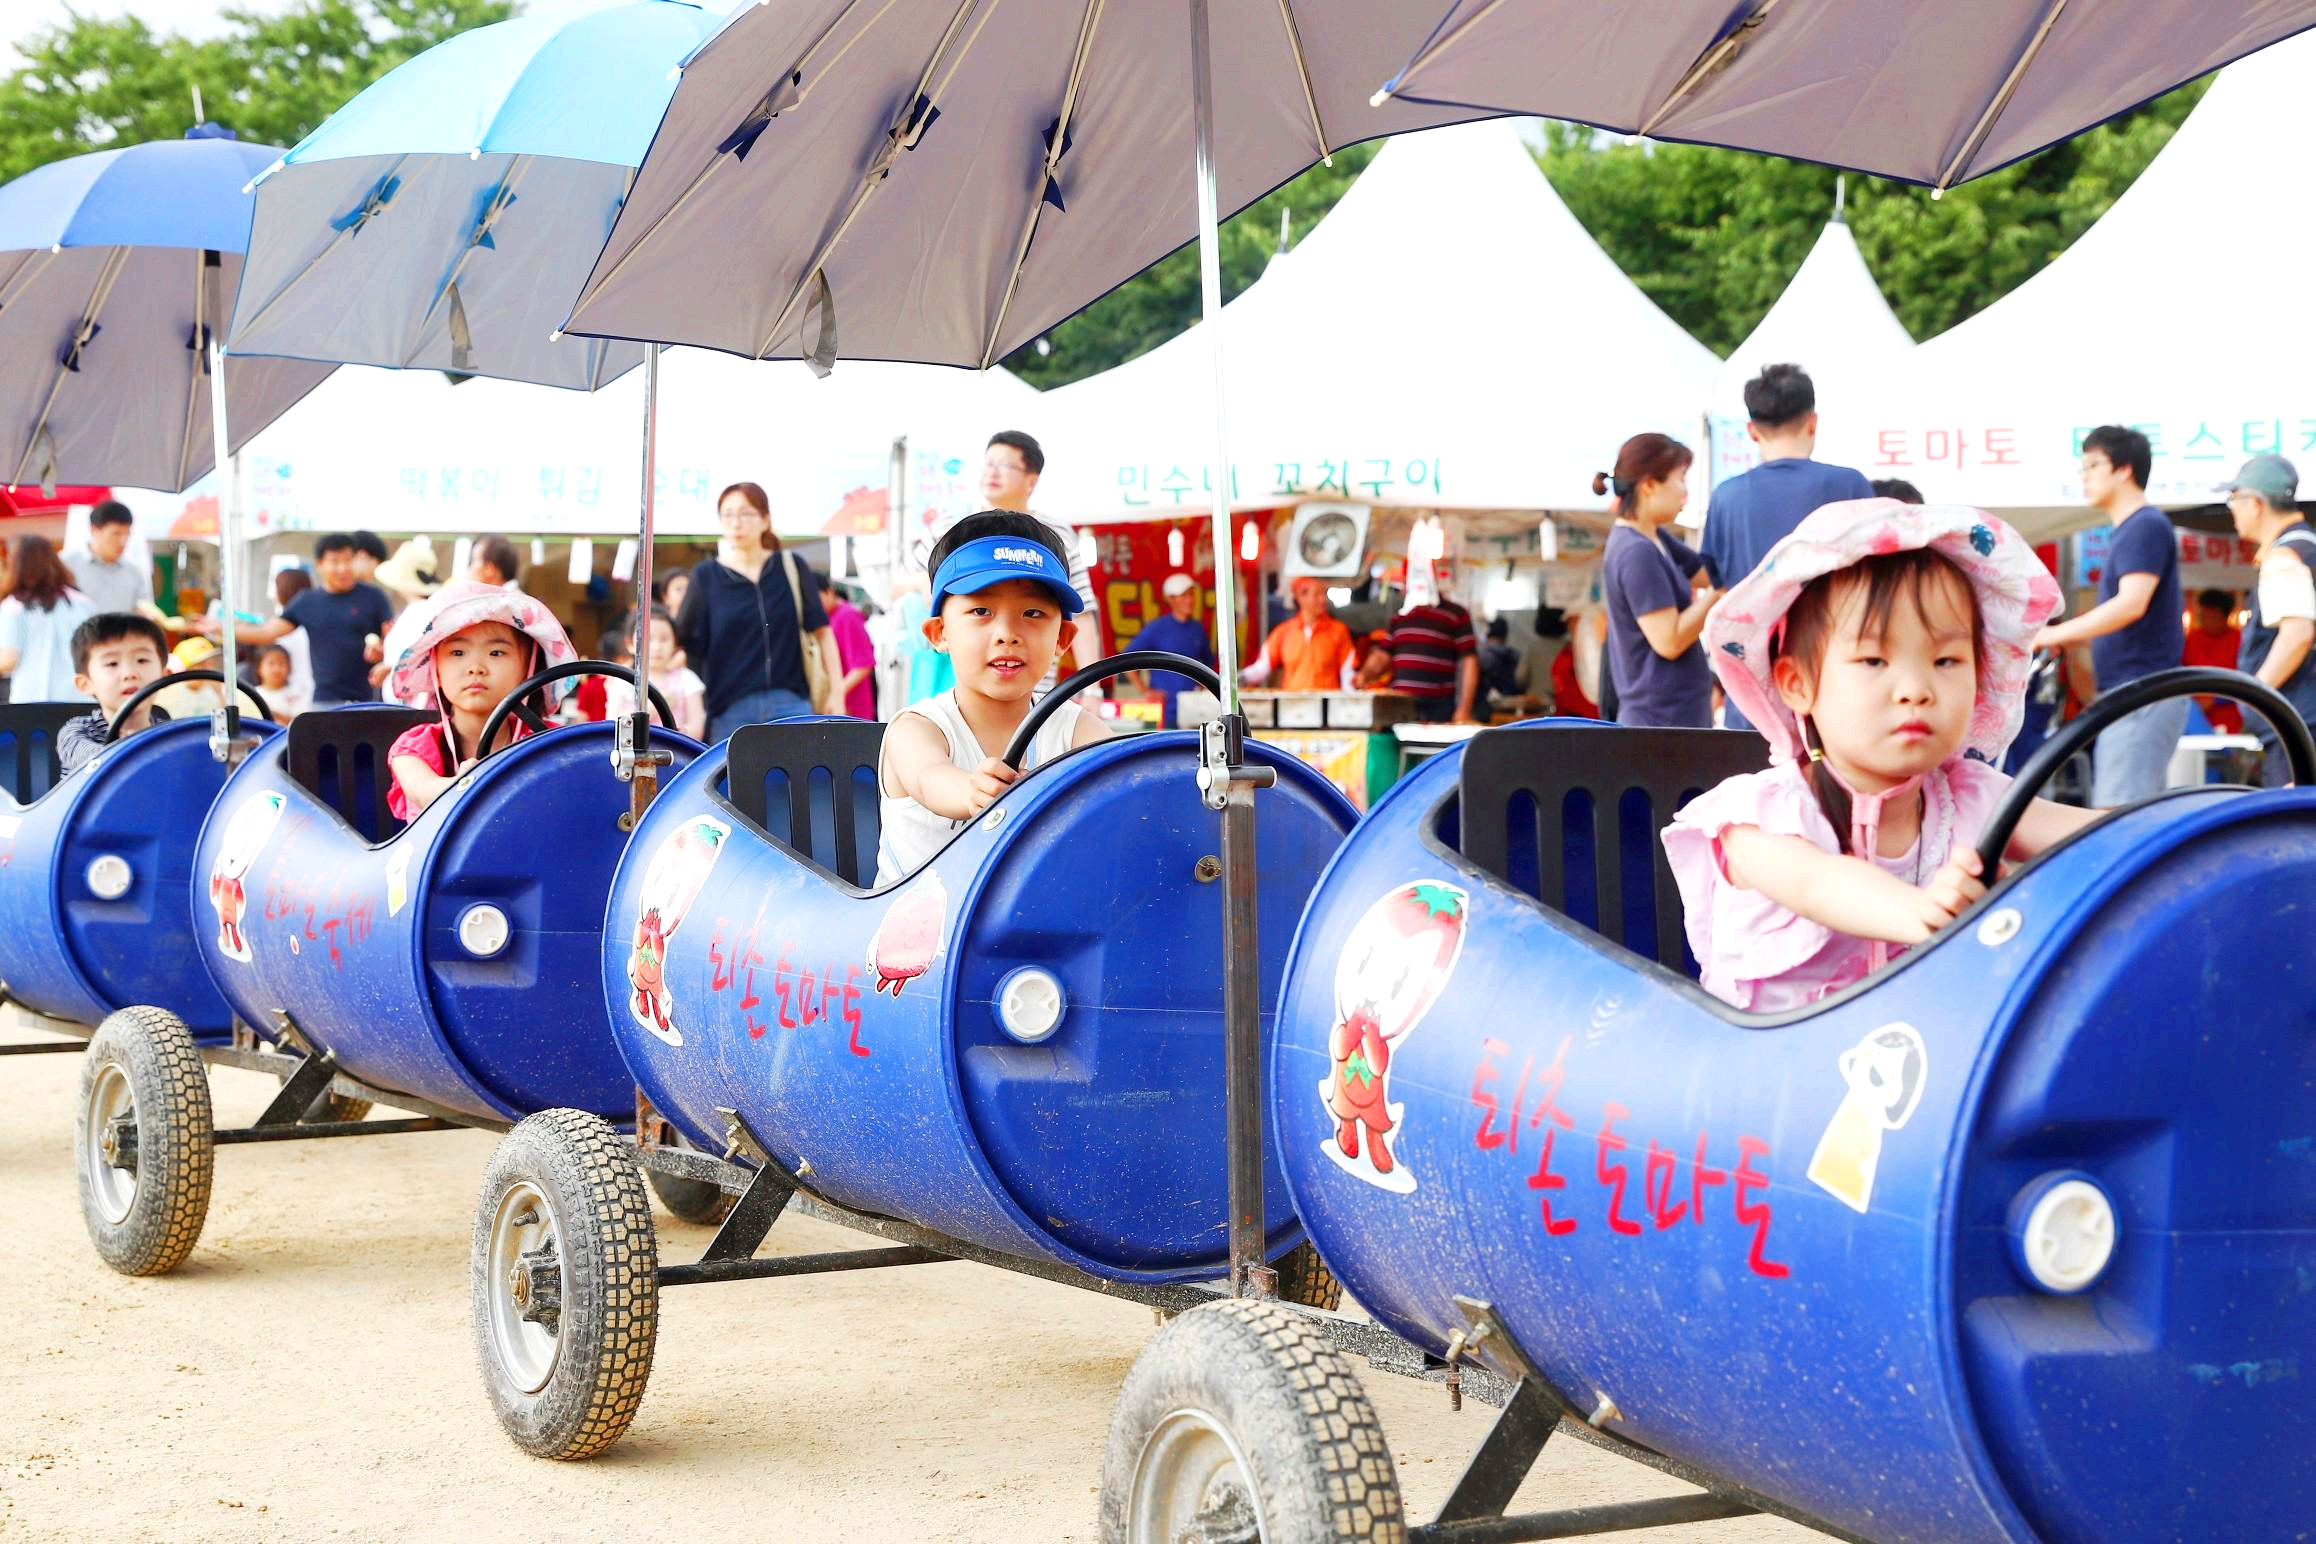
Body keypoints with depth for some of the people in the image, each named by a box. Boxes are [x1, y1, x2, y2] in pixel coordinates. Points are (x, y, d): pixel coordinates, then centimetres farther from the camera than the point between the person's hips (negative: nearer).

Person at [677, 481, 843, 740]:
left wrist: (835, 691, 5)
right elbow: (684, 639, 6)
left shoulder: (792, 568, 7)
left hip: (790, 704, 0)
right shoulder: (706, 577, 5)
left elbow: (820, 631, 9)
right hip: (731, 710, 0)